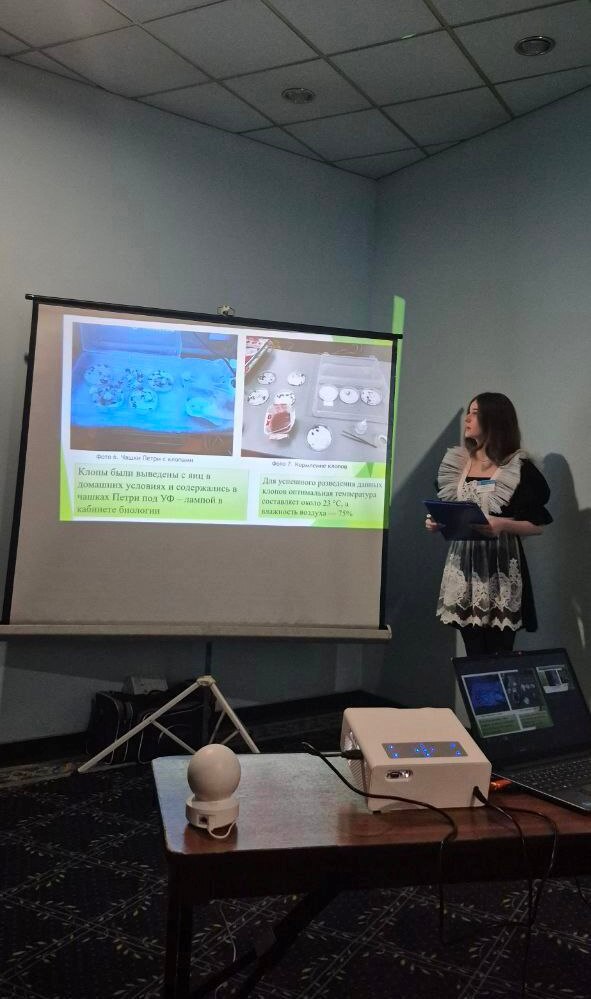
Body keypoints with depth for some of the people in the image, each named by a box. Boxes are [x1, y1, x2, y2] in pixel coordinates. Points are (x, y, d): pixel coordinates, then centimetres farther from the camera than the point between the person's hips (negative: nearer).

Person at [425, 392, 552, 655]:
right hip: (463, 567, 4)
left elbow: (538, 525, -5)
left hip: (500, 569, -4)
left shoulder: (520, 468, -5)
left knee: (498, 655, -2)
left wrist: (503, 525, -20)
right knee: (474, 655, 8)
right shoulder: (457, 462, 10)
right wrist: (437, 522, -1)